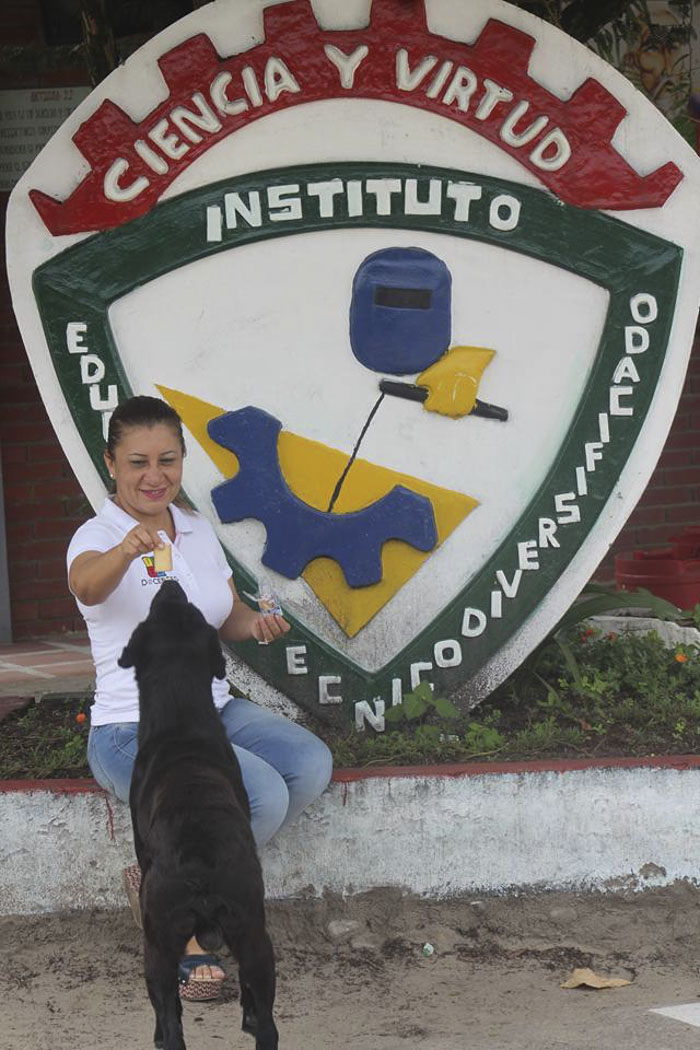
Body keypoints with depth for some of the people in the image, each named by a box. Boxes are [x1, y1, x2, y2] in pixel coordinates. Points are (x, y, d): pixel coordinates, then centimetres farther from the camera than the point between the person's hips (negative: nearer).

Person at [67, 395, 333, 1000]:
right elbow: (88, 586, -37)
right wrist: (127, 549, -60)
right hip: (135, 730, -7)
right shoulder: (97, 537, -11)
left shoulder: (198, 530, 11)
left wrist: (256, 625, -1)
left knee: (311, 765, -19)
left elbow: (229, 618, 23)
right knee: (263, 795, -29)